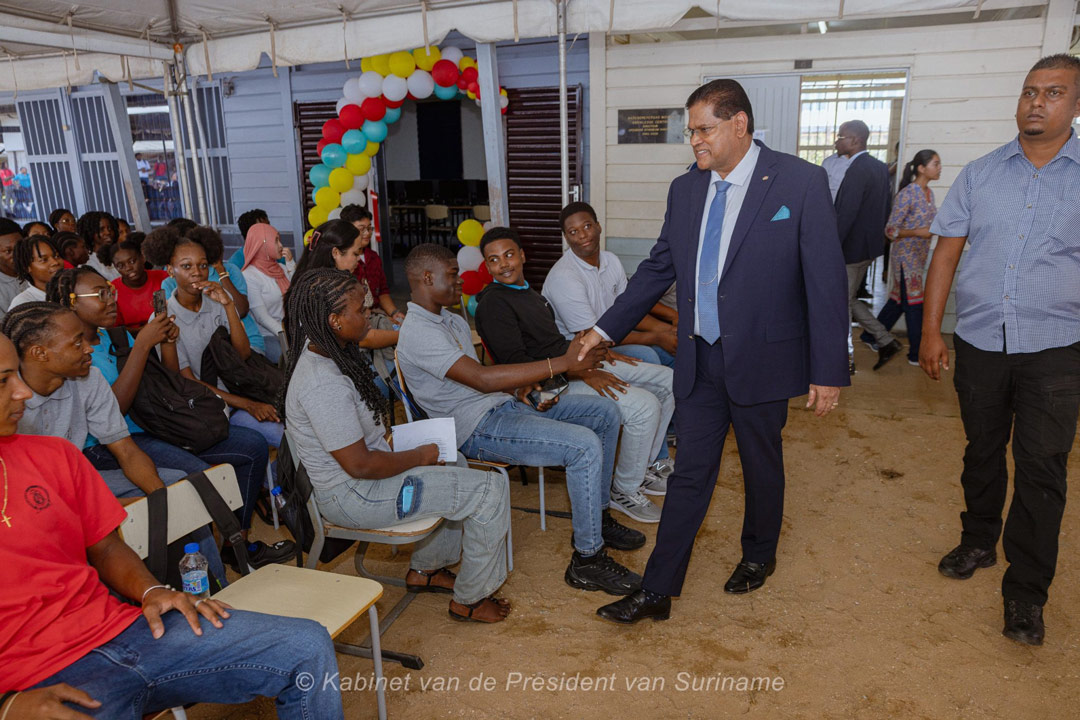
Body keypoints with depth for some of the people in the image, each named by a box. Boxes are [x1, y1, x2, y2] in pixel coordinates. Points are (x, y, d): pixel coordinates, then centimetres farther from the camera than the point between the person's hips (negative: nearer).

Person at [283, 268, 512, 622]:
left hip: (365, 471, 11)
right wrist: (419, 456, -13)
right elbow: (360, 465, -27)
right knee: (490, 489, -11)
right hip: (353, 496, -11)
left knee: (455, 463, 27)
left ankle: (425, 569, 32)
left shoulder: (324, 354, 3)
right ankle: (469, 599, 7)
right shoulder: (323, 384, -30)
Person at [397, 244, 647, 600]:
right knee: (585, 446, -26)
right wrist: (563, 362, -28)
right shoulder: (417, 333, -17)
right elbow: (481, 378, -28)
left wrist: (523, 389, -3)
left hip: (506, 404, 10)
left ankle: (598, 516, 17)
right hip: (479, 428, -10)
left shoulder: (452, 320, 16)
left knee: (605, 412, 4)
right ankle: (587, 560, -12)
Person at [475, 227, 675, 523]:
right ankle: (625, 489, -3)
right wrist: (583, 374, -23)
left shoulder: (527, 292, 18)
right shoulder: (493, 303, -12)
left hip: (581, 365, 10)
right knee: (644, 406, -24)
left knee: (668, 380, 7)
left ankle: (643, 466, 19)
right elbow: (516, 363, -21)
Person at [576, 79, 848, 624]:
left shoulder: (800, 182, -10)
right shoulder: (685, 189, 5)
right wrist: (606, 328, 9)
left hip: (761, 359, -3)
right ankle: (657, 593, 18)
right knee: (689, 475, 9)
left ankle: (759, 555, 44)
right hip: (699, 360, 4)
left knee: (762, 466, 17)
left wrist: (828, 371, -11)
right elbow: (658, 268, 12)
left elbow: (826, 280, -10)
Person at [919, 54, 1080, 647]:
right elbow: (946, 251, 4)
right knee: (982, 453, 17)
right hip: (979, 342, 2)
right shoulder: (980, 174, 5)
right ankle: (978, 541, 39)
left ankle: (1026, 592, 14)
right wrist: (930, 330, -2)